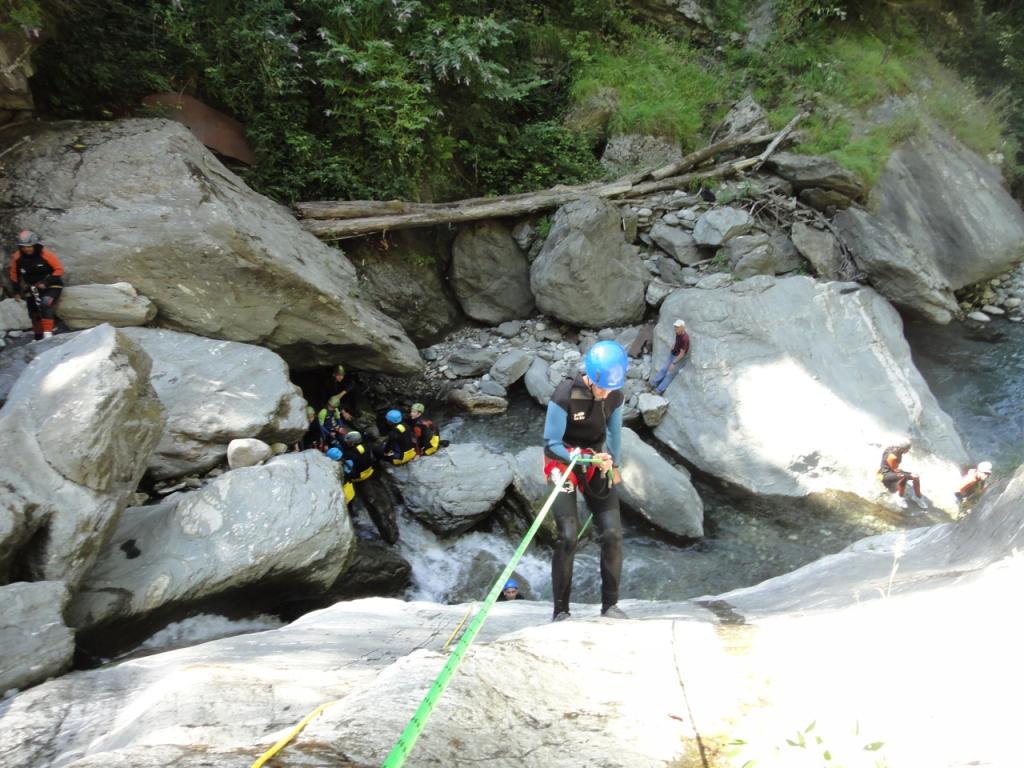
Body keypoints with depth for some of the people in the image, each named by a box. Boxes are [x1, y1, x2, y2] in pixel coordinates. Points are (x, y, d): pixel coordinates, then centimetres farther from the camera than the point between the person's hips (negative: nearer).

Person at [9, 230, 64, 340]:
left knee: (46, 304, -30)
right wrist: (17, 291, 5)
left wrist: (46, 282, -25)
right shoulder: (17, 257, -9)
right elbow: (15, 274, 6)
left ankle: (48, 333, -30)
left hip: (51, 286, -5)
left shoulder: (45, 254, -21)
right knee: (34, 314, 10)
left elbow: (59, 269, -17)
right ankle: (38, 338, 28)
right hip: (32, 288, 5)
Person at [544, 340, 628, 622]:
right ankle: (560, 610, -4)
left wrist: (614, 465, 21)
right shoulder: (565, 396, -24)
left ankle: (610, 605, 9)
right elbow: (551, 443, -18)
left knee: (612, 534, -6)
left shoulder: (615, 396, -8)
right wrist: (589, 459, -28)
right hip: (563, 463, -4)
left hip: (597, 463, 5)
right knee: (568, 535, -17)